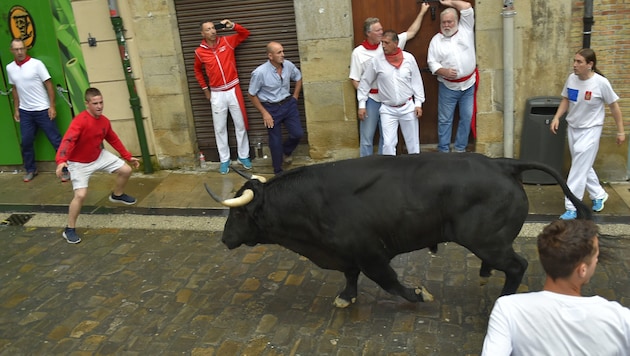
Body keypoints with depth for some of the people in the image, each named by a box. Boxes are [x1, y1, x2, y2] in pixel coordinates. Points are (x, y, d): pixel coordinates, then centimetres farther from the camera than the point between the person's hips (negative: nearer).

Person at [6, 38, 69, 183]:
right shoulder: (10, 68, 4)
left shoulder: (36, 64, -9)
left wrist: (52, 106, -12)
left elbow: (48, 84, -8)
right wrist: (16, 109, 12)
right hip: (25, 111, 4)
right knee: (26, 142, 10)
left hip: (42, 109, -4)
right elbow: (15, 89, 14)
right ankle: (30, 170, 26)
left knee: (55, 140, -1)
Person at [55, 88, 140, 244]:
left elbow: (114, 140, 10)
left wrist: (128, 157, 14)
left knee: (126, 170, 8)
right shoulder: (79, 121, -31)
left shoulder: (105, 121, -7)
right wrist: (61, 161, -60)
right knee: (80, 195, -20)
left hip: (99, 156, 7)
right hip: (79, 163, -7)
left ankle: (117, 195, 40)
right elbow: (68, 141, -44)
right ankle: (70, 230, -1)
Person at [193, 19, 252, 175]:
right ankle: (224, 159, 18)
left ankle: (243, 156, 21)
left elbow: (245, 33, 7)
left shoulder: (227, 42, -2)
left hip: (233, 90, 0)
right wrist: (205, 89, 12)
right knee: (220, 128, 6)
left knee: (240, 124, 7)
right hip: (216, 94, 0)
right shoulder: (199, 52, -2)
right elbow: (197, 70, 15)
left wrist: (233, 26, -10)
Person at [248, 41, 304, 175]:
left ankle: (286, 152, 35)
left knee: (298, 133, 1)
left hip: (288, 104, 4)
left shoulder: (288, 65, -9)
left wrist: (295, 97, 7)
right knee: (276, 141, 3)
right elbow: (252, 95, -11)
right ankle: (278, 172, 23)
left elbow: (298, 78, 13)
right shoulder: (259, 72, -22)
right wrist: (264, 113, -12)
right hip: (271, 108, -4)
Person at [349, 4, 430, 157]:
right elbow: (355, 79, -3)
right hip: (370, 99, -3)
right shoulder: (358, 52, -6)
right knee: (367, 136, 4)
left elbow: (411, 32, 11)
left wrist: (422, 12, 12)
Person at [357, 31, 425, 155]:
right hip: (387, 110, -1)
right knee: (388, 144, -4)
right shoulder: (376, 61, -6)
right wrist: (362, 104, 1)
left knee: (413, 142, 10)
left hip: (408, 107, 1)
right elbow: (365, 82, 3)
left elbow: (416, 81, 3)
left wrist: (418, 103, 0)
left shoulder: (409, 58, -4)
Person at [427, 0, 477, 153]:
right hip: (447, 87, -1)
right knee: (445, 119, 5)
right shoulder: (436, 40, -1)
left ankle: (460, 148, 20)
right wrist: (444, 72, -21)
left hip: (469, 84, 1)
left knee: (467, 117, 7)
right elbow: (432, 62, -4)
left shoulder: (465, 29, 1)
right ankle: (443, 150, 16)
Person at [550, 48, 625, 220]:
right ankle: (599, 195, 39)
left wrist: (621, 131, -4)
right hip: (572, 128, 6)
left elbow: (614, 106, -8)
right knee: (584, 167, 18)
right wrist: (556, 118, -5)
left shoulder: (601, 83, -19)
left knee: (579, 169, -7)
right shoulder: (571, 78, -6)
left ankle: (572, 208, -1)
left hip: (590, 130, -6)